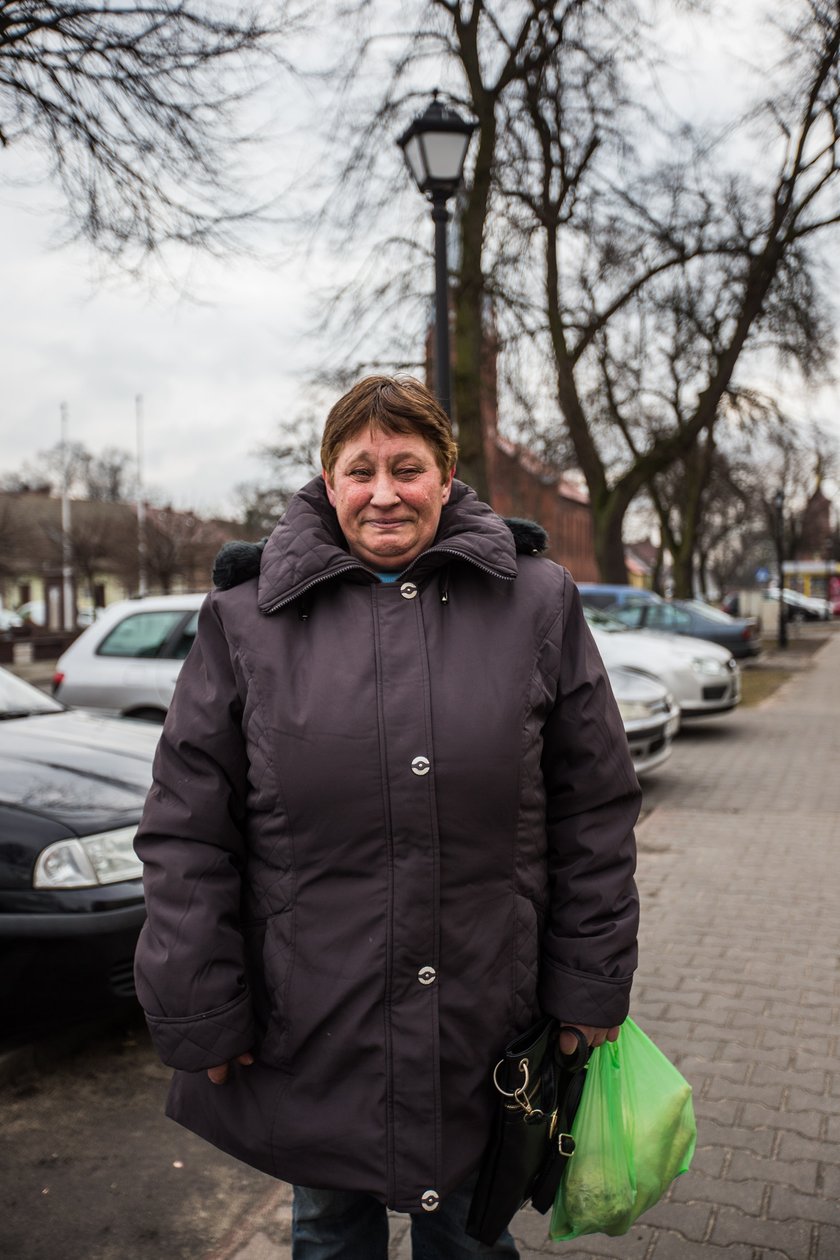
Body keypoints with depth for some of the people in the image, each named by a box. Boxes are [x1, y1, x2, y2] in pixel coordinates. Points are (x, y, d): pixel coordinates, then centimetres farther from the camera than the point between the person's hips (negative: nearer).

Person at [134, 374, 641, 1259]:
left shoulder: (536, 601, -3)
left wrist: (592, 989, 1)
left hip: (485, 1021, 1)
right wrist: (199, 1017, -4)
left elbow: (596, 813, 1)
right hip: (309, 1027, 0)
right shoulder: (247, 618, -4)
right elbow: (186, 830, -2)